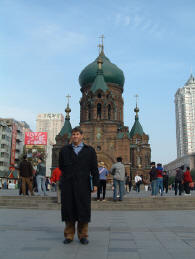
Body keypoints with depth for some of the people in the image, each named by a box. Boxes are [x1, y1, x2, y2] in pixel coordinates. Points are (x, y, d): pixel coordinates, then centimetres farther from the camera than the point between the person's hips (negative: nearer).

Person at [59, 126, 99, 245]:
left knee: (83, 209, 1)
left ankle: (83, 235, 14)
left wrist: (95, 184, -4)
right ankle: (69, 235, 14)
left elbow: (94, 169, 3)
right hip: (68, 184, 1)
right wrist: (68, 174, 10)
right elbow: (61, 166, 18)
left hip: (83, 185, -1)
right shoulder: (65, 150, 11)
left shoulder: (89, 150, 7)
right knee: (68, 208, 3)